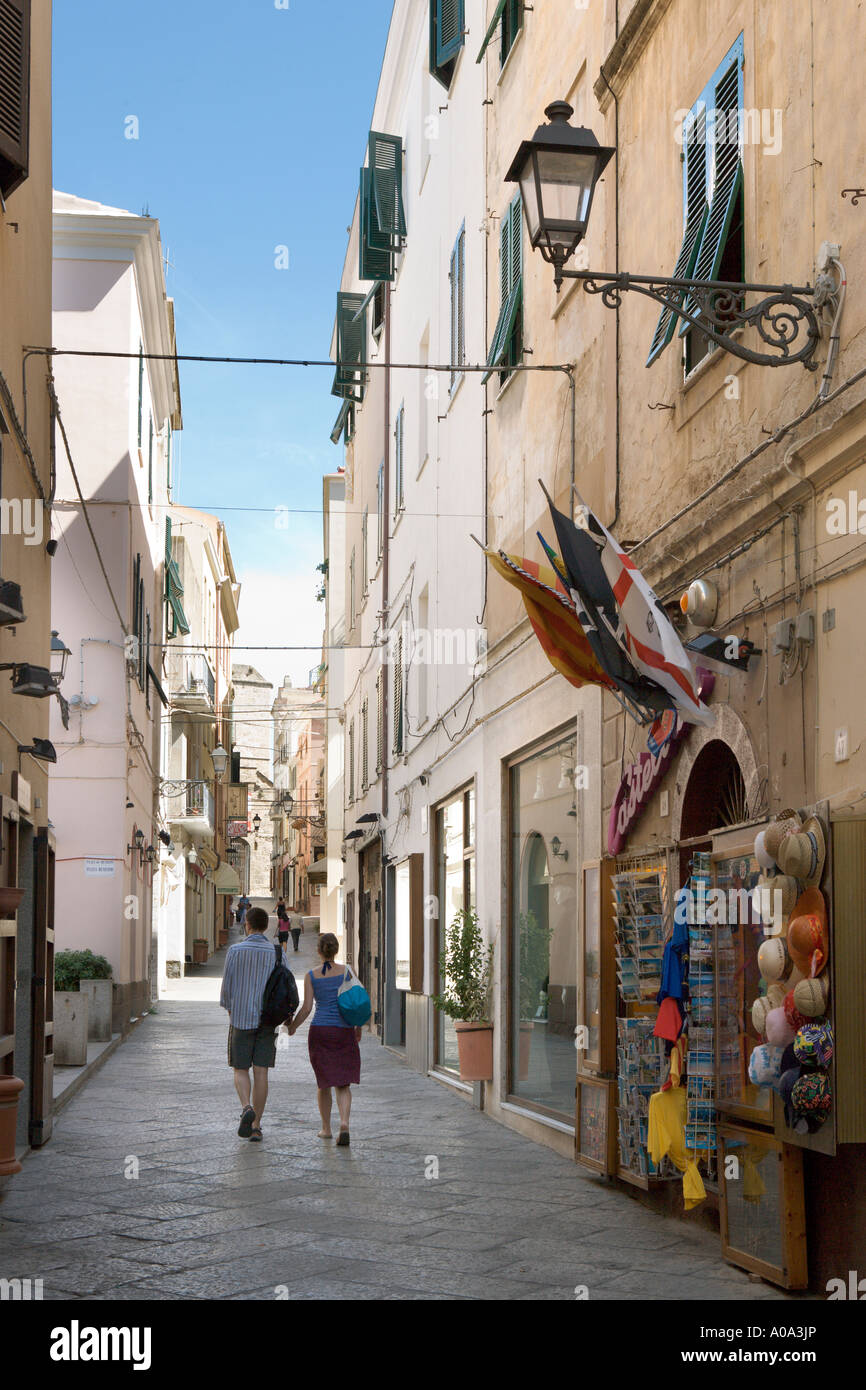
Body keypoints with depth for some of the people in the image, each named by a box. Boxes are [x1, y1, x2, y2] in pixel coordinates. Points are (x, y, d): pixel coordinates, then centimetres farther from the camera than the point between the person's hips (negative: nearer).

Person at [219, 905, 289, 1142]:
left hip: (241, 1018, -2)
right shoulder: (277, 953, 1)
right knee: (261, 1072, 5)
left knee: (241, 1070, 8)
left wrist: (229, 1008, 16)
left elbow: (227, 986, -3)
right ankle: (256, 1127, 5)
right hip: (268, 1020, 2)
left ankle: (246, 1108, -18)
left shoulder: (235, 951, -6)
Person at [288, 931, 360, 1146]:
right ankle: (344, 1122, -17)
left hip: (319, 1031, 0)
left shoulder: (311, 975, -1)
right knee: (343, 1084, 5)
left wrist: (292, 1027, 12)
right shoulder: (347, 971, -1)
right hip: (344, 1031, 0)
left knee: (324, 1082, 14)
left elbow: (306, 1008, -4)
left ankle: (326, 1128, 20)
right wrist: (358, 1028, 13)